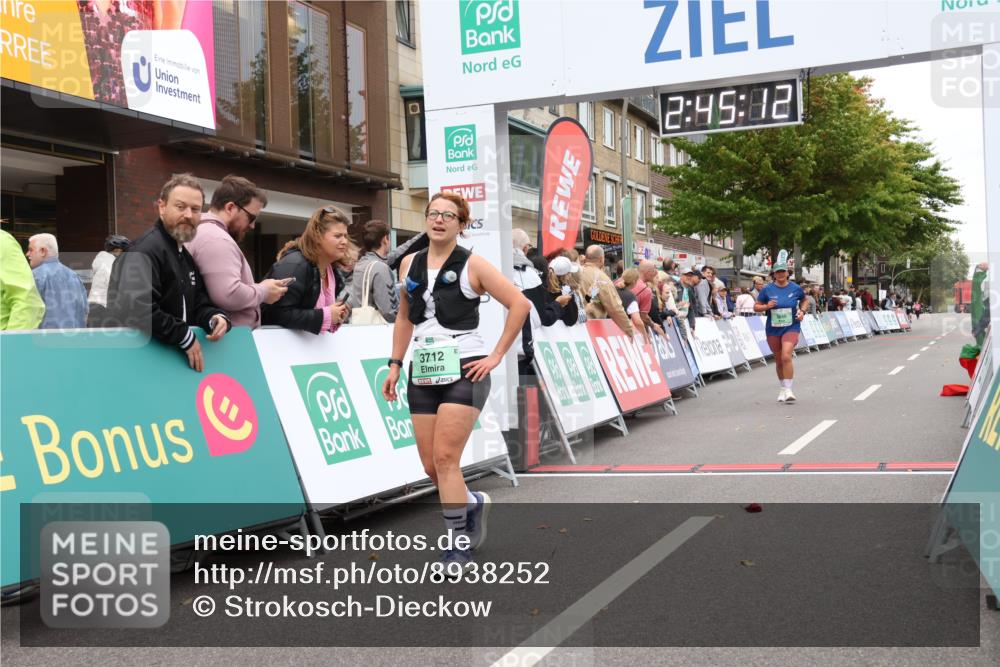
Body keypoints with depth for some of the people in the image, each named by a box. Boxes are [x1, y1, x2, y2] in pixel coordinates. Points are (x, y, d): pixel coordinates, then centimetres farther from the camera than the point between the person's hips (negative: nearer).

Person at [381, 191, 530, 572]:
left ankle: (460, 540, 0)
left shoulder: (472, 265, -5)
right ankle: (473, 504, 34)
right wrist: (395, 364, 14)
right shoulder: (410, 265, 10)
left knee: (445, 457, -14)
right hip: (423, 373, 5)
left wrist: (496, 355, -10)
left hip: (464, 370, -5)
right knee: (430, 465, 5)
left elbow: (519, 304, -8)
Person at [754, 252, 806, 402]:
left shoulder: (795, 288, -2)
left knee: (786, 356, -21)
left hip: (791, 328, -2)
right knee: (779, 361, 12)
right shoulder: (767, 290, -3)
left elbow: (804, 300, 19)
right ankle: (783, 388, 31)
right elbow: (756, 307, 3)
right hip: (773, 329, 2)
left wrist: (802, 311, 1)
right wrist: (766, 306, -16)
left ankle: (788, 390, -16)